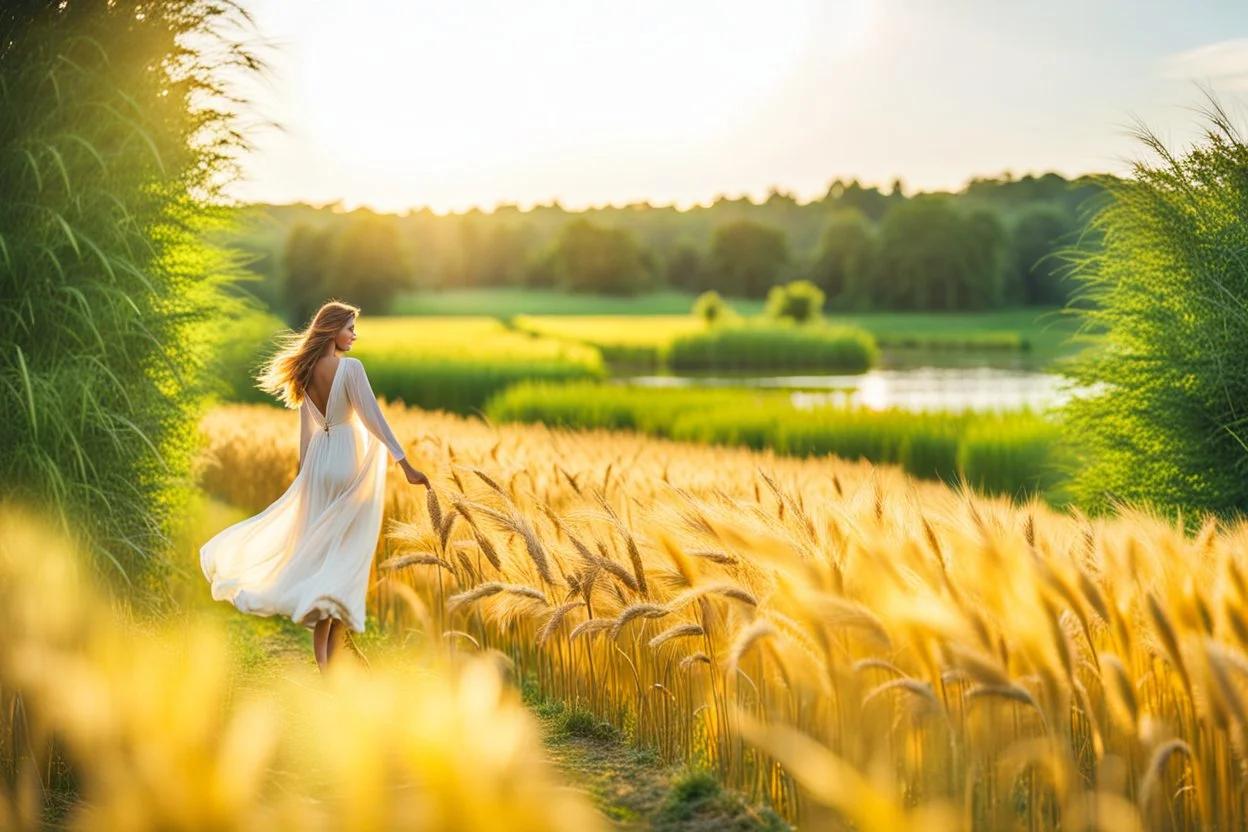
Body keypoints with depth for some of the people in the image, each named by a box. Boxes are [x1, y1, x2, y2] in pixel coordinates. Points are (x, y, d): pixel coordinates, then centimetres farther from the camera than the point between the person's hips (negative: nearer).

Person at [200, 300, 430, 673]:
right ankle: (330, 648, 0)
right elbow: (374, 419, -16)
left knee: (320, 544, 11)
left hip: (318, 460, 6)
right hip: (347, 458, -6)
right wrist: (406, 465, -15)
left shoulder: (306, 371, 7)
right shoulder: (350, 367, -12)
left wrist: (305, 471, 22)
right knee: (346, 550, 1)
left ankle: (322, 640, 6)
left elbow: (306, 427, 14)